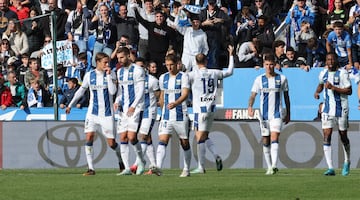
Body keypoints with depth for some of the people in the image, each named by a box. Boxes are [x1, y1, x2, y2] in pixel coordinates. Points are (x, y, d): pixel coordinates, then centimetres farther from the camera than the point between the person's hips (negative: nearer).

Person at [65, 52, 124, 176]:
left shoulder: (111, 74, -2)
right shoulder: (89, 75, 2)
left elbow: (113, 91, -15)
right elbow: (81, 90, 16)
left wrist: (108, 75, -17)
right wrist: (70, 105, 21)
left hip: (107, 113, -1)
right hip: (93, 112, 1)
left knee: (111, 143, -1)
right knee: (89, 138, -13)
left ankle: (121, 161, 29)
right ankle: (91, 168, -8)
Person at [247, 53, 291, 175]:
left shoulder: (282, 79, 3)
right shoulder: (259, 79, 4)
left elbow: (286, 97, 10)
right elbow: (253, 95, -2)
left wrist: (288, 114, 11)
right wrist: (250, 107, -22)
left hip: (277, 114, -2)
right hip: (264, 114, 2)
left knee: (274, 138, -17)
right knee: (265, 141, 7)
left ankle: (274, 166, -26)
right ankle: (269, 167, 17)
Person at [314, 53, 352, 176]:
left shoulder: (342, 73, -9)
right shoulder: (323, 73, 7)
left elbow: (349, 91, -14)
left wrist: (333, 88, -22)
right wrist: (317, 92, 8)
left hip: (341, 110, -4)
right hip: (327, 110, 4)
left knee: (343, 137, 8)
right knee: (326, 137, -9)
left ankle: (347, 162, 35)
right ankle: (330, 168, -11)